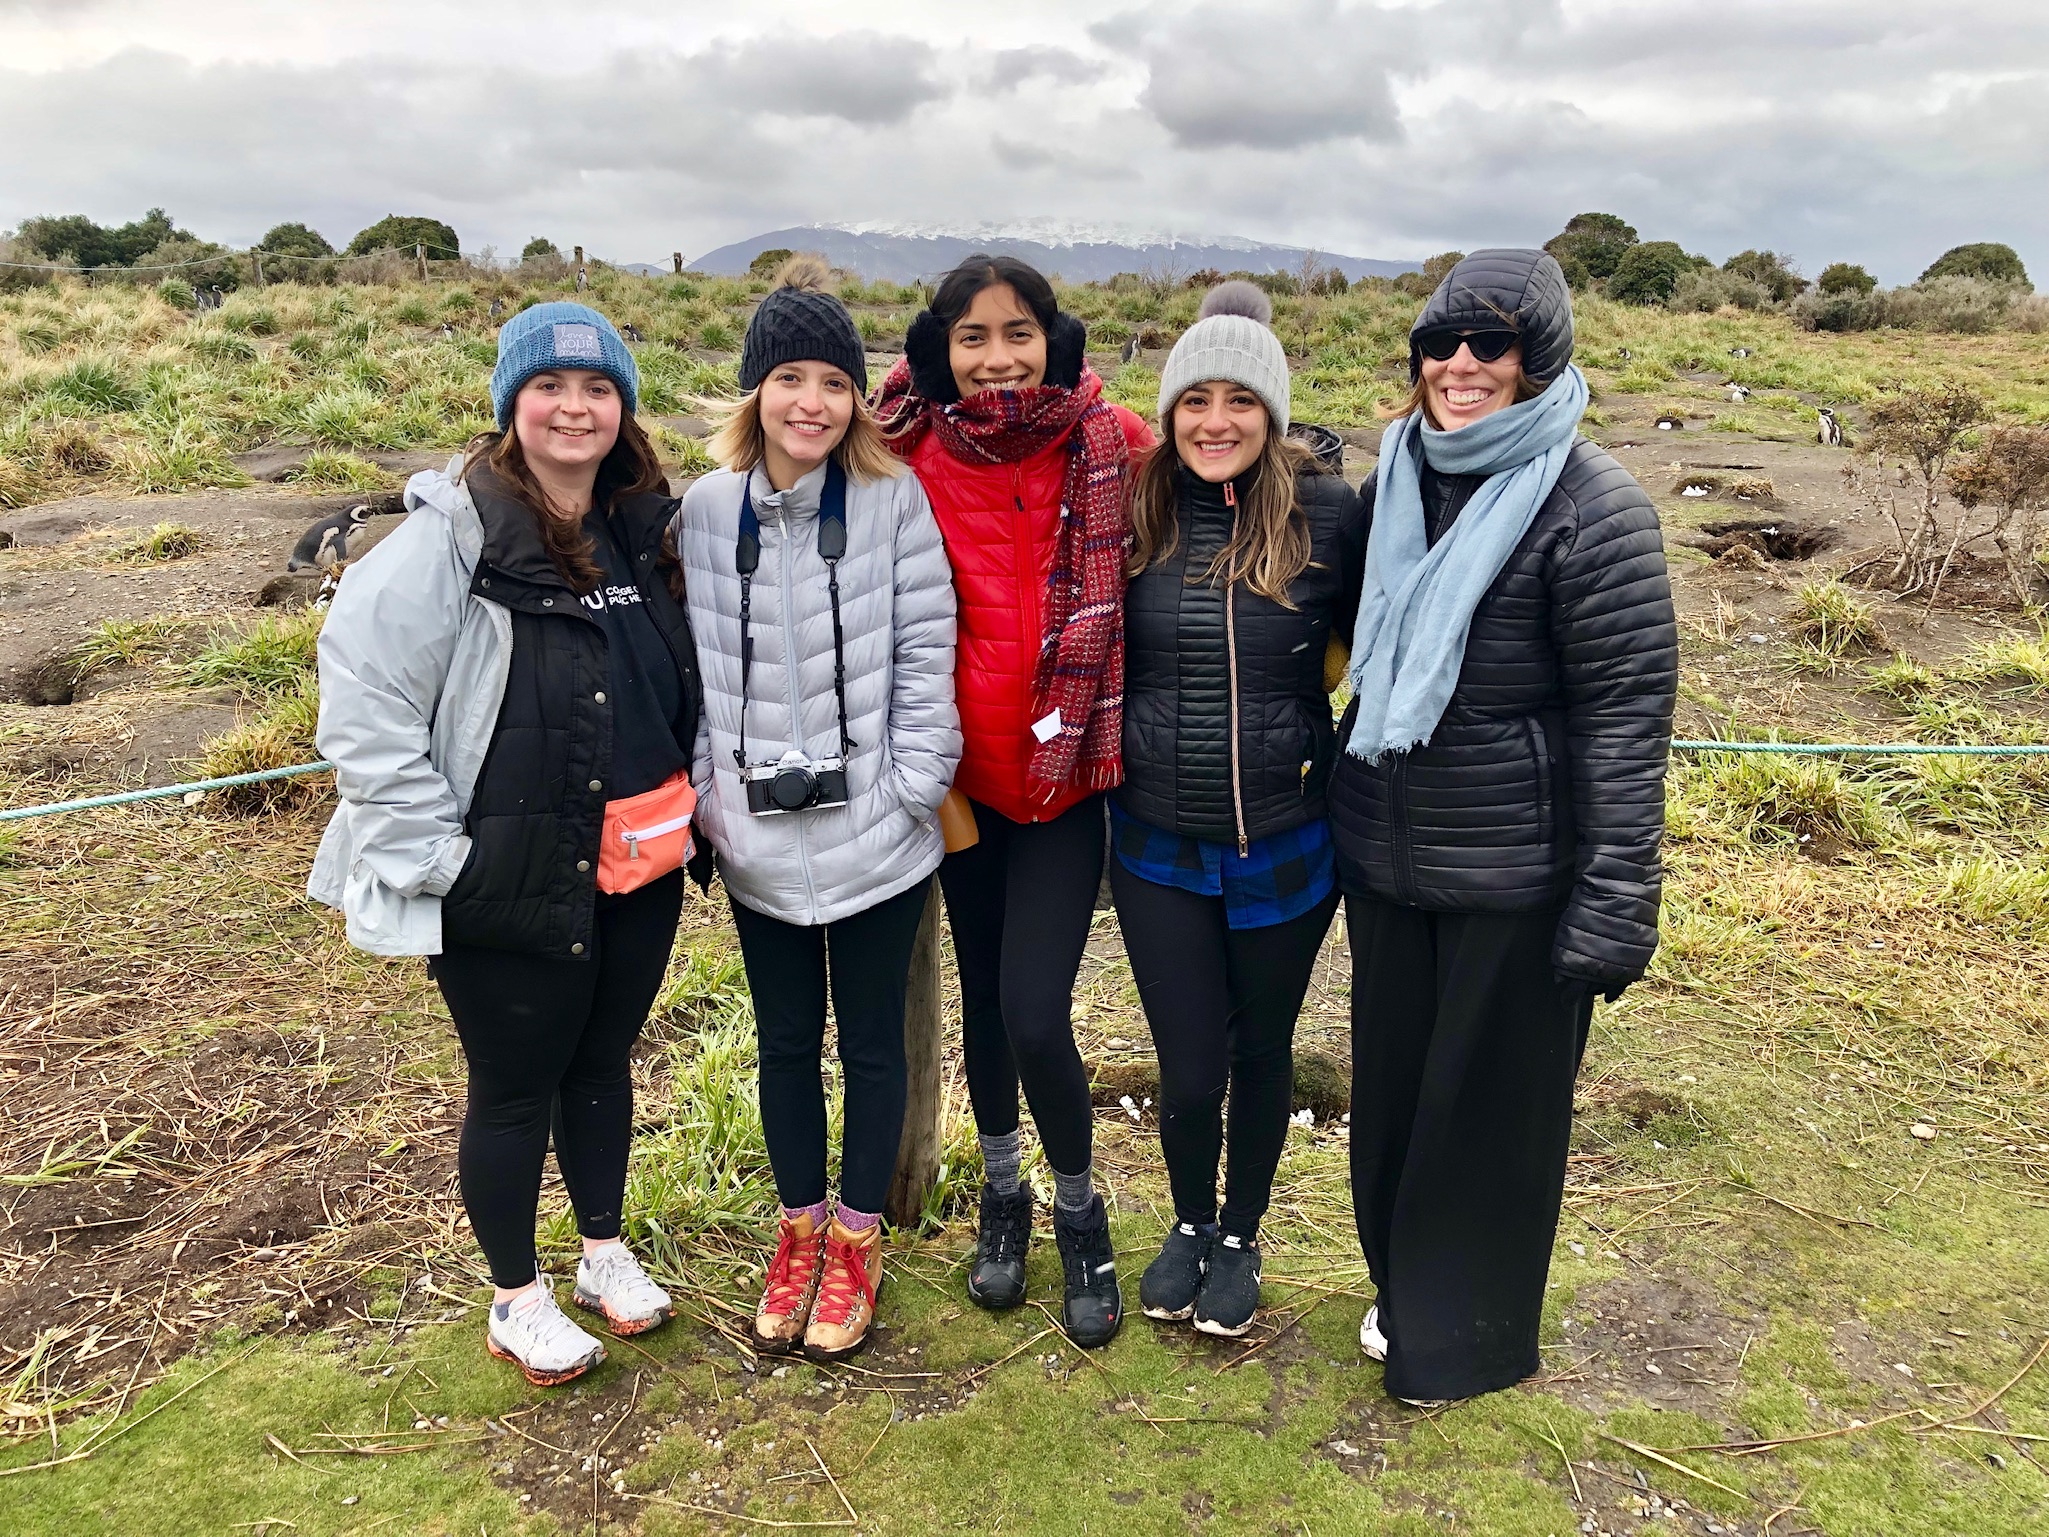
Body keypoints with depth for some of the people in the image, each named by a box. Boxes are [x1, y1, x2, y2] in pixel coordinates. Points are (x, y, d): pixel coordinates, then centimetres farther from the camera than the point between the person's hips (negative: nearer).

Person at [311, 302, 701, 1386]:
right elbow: (363, 704, -16)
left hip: (638, 869, 5)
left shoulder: (644, 530, 4)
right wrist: (430, 857, -16)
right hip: (508, 883, -5)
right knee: (514, 1087, 11)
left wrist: (688, 816, 8)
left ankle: (604, 1251, 42)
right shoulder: (450, 538, -14)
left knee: (603, 1061, 20)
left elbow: (684, 691, 16)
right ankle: (517, 1298, 32)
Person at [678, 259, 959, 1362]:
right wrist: (705, 790, 0)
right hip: (757, 837, 3)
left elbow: (925, 654, -7)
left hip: (873, 837, -2)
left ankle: (856, 1240, 33)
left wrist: (912, 787, -10)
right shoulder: (707, 510, -1)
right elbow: (691, 662, 4)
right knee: (785, 1039, 18)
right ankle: (798, 1228, 38)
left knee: (871, 1041, 13)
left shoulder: (894, 500, -8)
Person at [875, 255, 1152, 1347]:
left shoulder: (1111, 446, -7)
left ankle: (1079, 1214, 19)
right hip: (964, 773, 2)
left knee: (1035, 1013, -8)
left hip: (1067, 773, -2)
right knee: (983, 994, 16)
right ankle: (1003, 1194, 39)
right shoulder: (915, 459, -4)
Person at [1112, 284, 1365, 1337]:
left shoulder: (1327, 514, -9)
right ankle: (1190, 1223, 39)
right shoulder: (1134, 512, -5)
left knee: (1261, 1051, 17)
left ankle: (1241, 1237, 41)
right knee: (1188, 1069, 8)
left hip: (1285, 847, -1)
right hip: (1158, 847, 1)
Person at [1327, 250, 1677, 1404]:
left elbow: (1627, 721, -16)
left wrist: (1616, 905, -17)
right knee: (1392, 1083, 17)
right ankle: (1405, 1288, 41)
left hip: (1518, 876, -6)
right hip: (1387, 861, 6)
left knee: (1493, 1102, 10)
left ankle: (1474, 1332, 33)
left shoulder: (1592, 506, -14)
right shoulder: (1400, 483, 5)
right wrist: (1343, 811, 15)